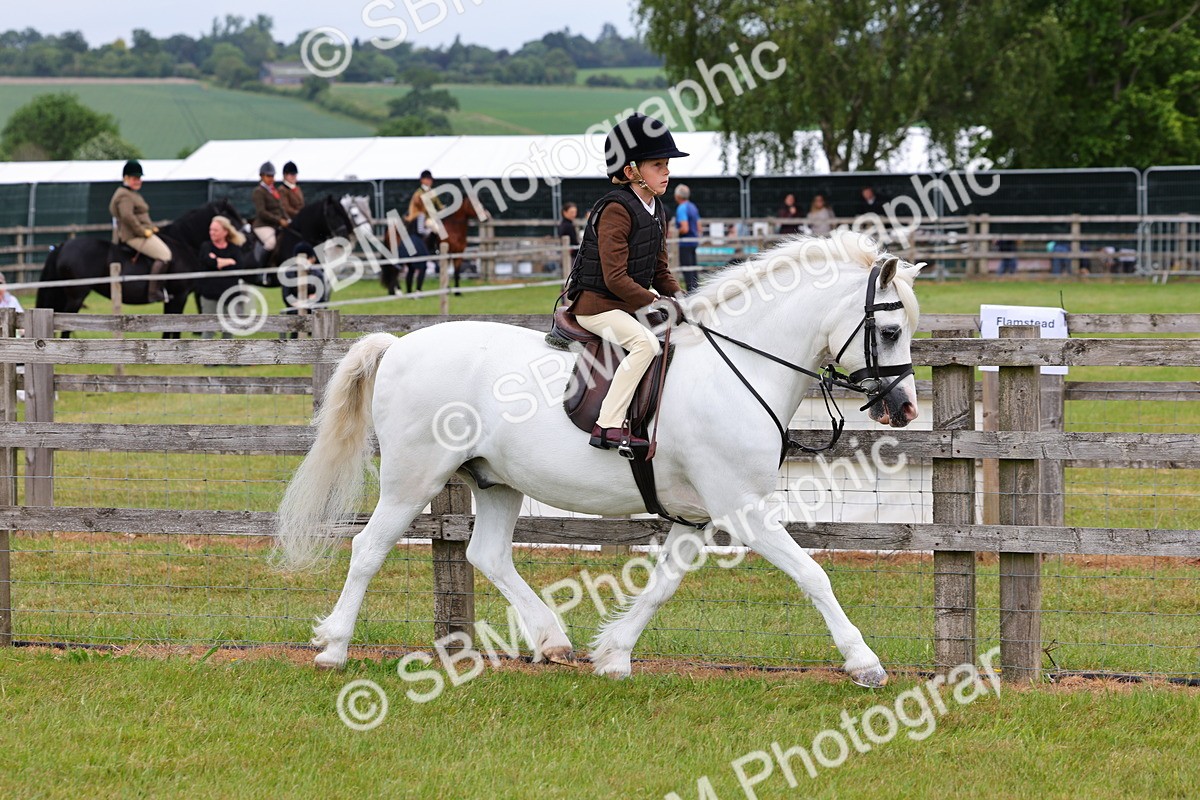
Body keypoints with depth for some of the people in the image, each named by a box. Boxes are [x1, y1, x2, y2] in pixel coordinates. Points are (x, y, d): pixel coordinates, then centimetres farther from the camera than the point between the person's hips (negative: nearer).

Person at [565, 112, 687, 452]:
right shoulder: (616, 210, -18)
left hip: (632, 302, 10)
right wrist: (655, 303, -21)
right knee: (645, 342, -30)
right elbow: (616, 278, -23)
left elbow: (659, 270, 18)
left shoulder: (656, 211, 11)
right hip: (596, 305, -10)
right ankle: (608, 426, -32)